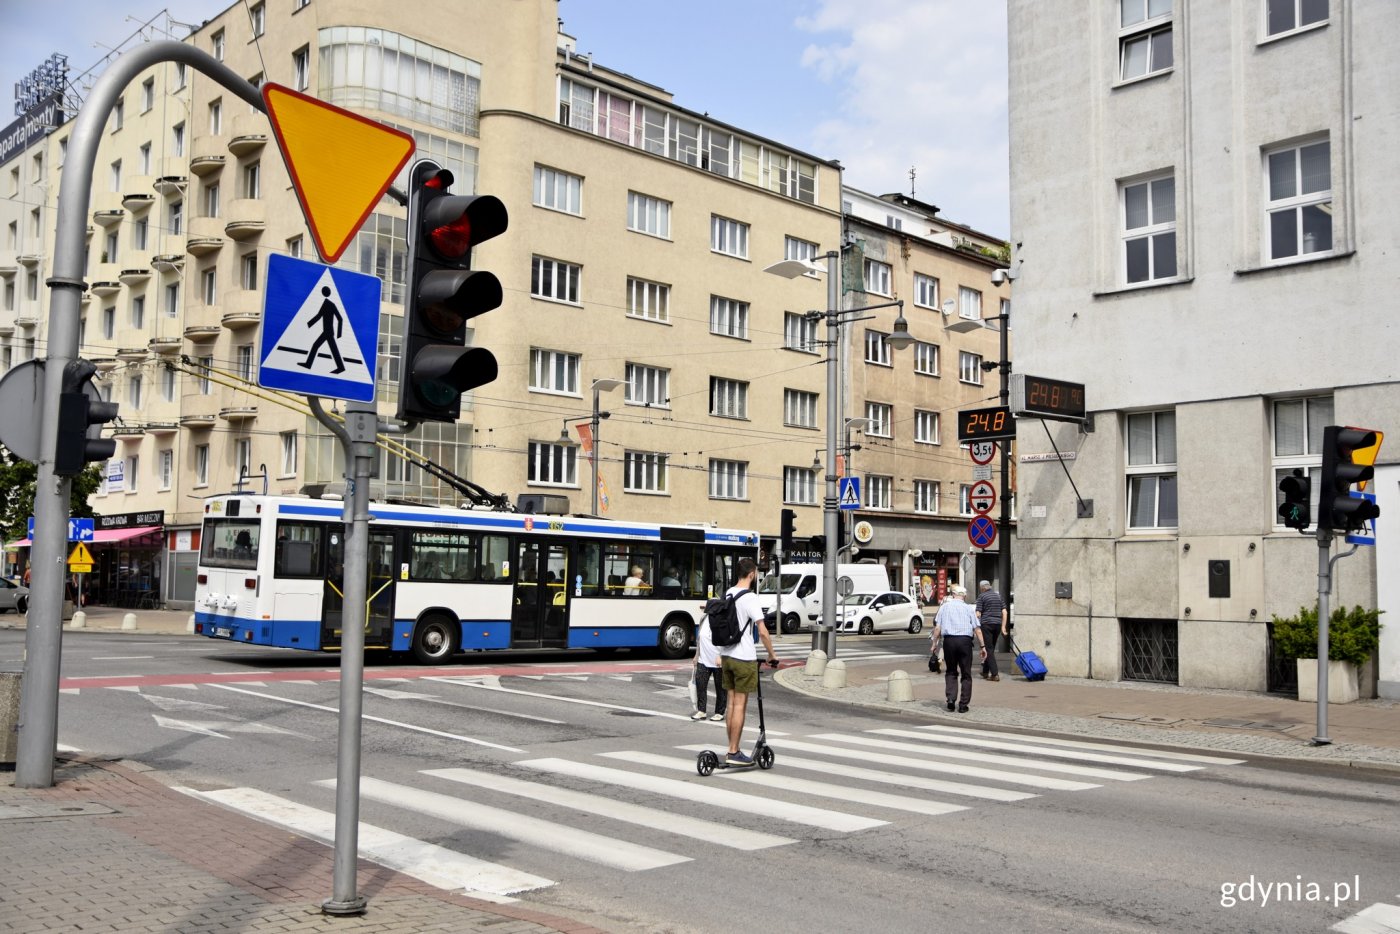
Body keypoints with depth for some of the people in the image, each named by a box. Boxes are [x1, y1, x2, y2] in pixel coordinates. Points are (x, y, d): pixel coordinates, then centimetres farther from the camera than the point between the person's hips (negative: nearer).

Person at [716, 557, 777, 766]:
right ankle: (734, 753, 1)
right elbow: (762, 632, -17)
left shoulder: (727, 594, 10)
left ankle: (732, 748, 19)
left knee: (732, 703, 13)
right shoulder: (750, 598, -15)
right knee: (740, 706, -2)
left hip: (727, 655, 8)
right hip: (744, 658, -8)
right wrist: (772, 655, -5)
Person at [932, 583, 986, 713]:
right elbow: (977, 629, 4)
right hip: (965, 640, -1)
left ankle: (951, 699, -2)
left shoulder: (944, 607, 8)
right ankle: (963, 704, 6)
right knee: (966, 674, 7)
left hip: (949, 640, 1)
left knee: (951, 672, 14)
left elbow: (937, 628, 3)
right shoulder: (968, 608, 7)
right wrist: (982, 646, 8)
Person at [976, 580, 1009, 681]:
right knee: (991, 649, 16)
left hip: (986, 624, -5)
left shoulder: (982, 596, -1)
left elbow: (978, 614, -8)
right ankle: (985, 672, 25)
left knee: (989, 649, -4)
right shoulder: (999, 596, 15)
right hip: (998, 624, 5)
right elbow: (1004, 612, 9)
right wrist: (1003, 627, 9)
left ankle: (995, 674, -13)